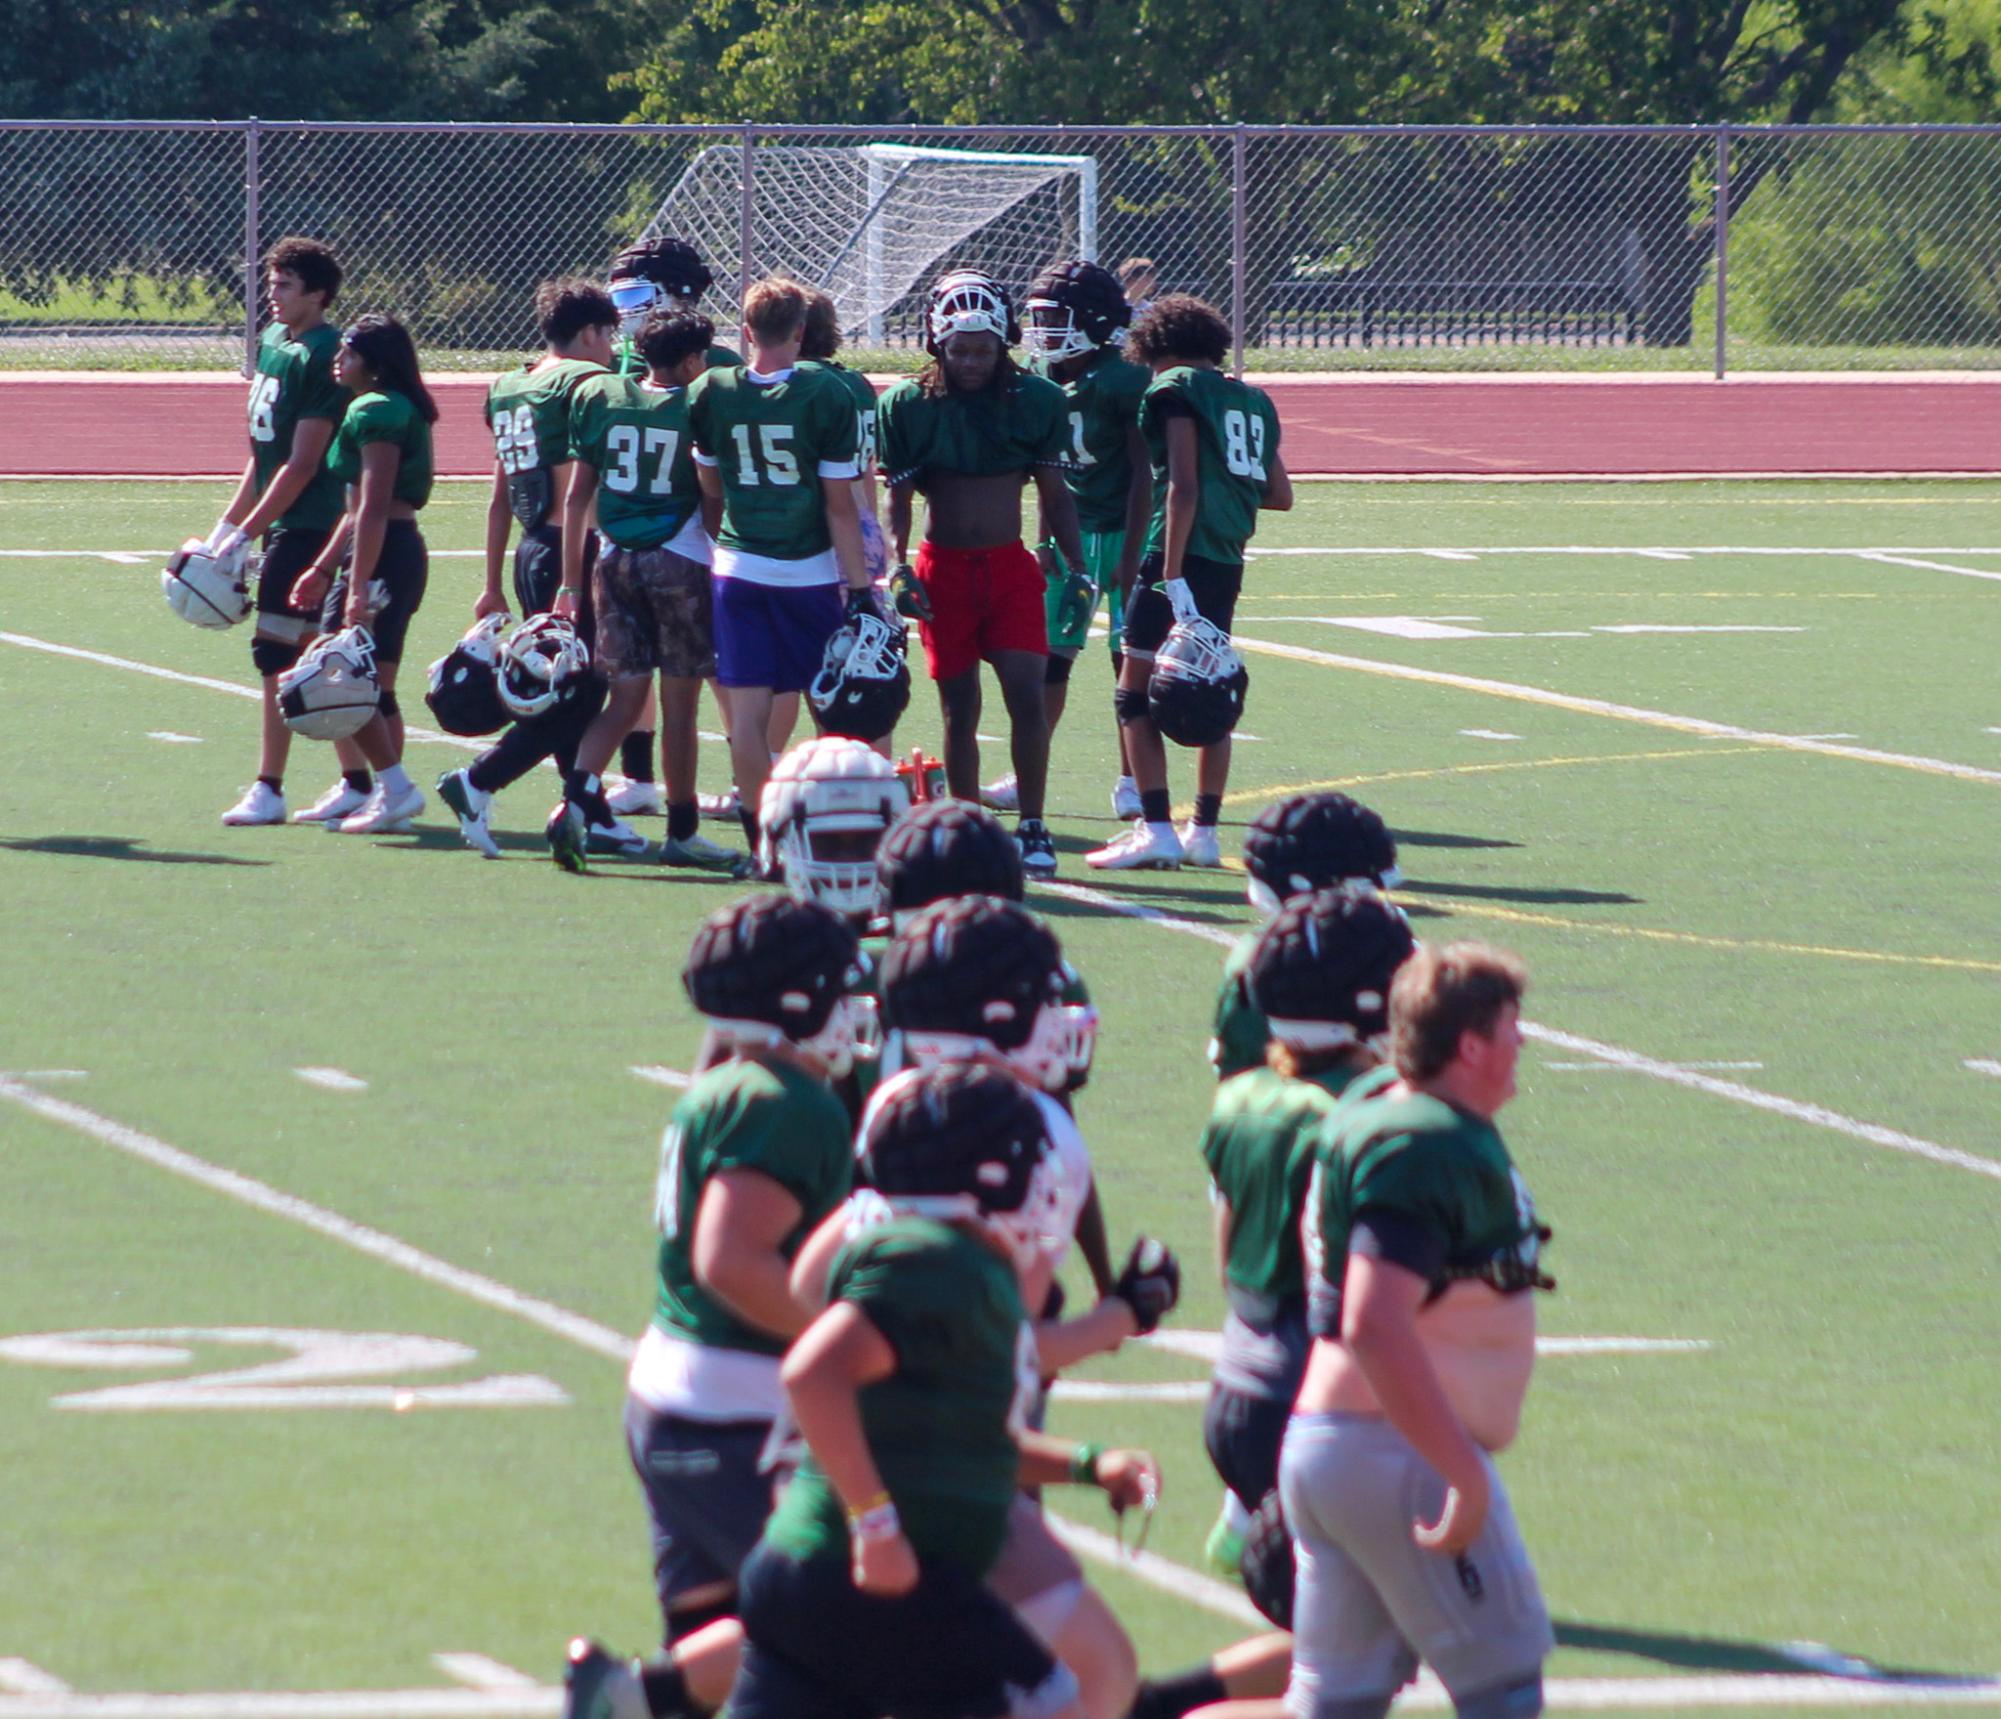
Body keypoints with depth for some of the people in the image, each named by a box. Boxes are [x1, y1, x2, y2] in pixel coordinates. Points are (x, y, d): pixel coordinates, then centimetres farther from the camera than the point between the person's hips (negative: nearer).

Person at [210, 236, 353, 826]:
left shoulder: (323, 356, -16)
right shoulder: (273, 341, 12)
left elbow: (302, 463, -19)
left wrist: (245, 532, -18)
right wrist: (228, 523, 19)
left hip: (308, 526, -9)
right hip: (285, 523, 9)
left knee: (277, 651, -8)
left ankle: (268, 789, -4)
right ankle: (356, 781, 18)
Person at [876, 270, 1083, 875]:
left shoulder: (1035, 400, 1)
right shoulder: (908, 406, -2)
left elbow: (1055, 495, 8)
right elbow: (896, 498, 3)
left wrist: (1077, 570, 2)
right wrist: (897, 569, -10)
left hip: (1010, 566, 0)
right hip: (943, 569, 0)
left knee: (1028, 695, -11)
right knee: (960, 707, 3)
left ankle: (1032, 828, -3)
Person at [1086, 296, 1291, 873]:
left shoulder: (1176, 391, -5)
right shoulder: (1252, 401, 17)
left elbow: (1183, 487, -14)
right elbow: (1279, 495, 19)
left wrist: (1173, 578, -18)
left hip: (1182, 554, -8)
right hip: (1229, 562, 8)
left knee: (1136, 693, -4)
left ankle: (1155, 830, -11)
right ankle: (1204, 831, 15)